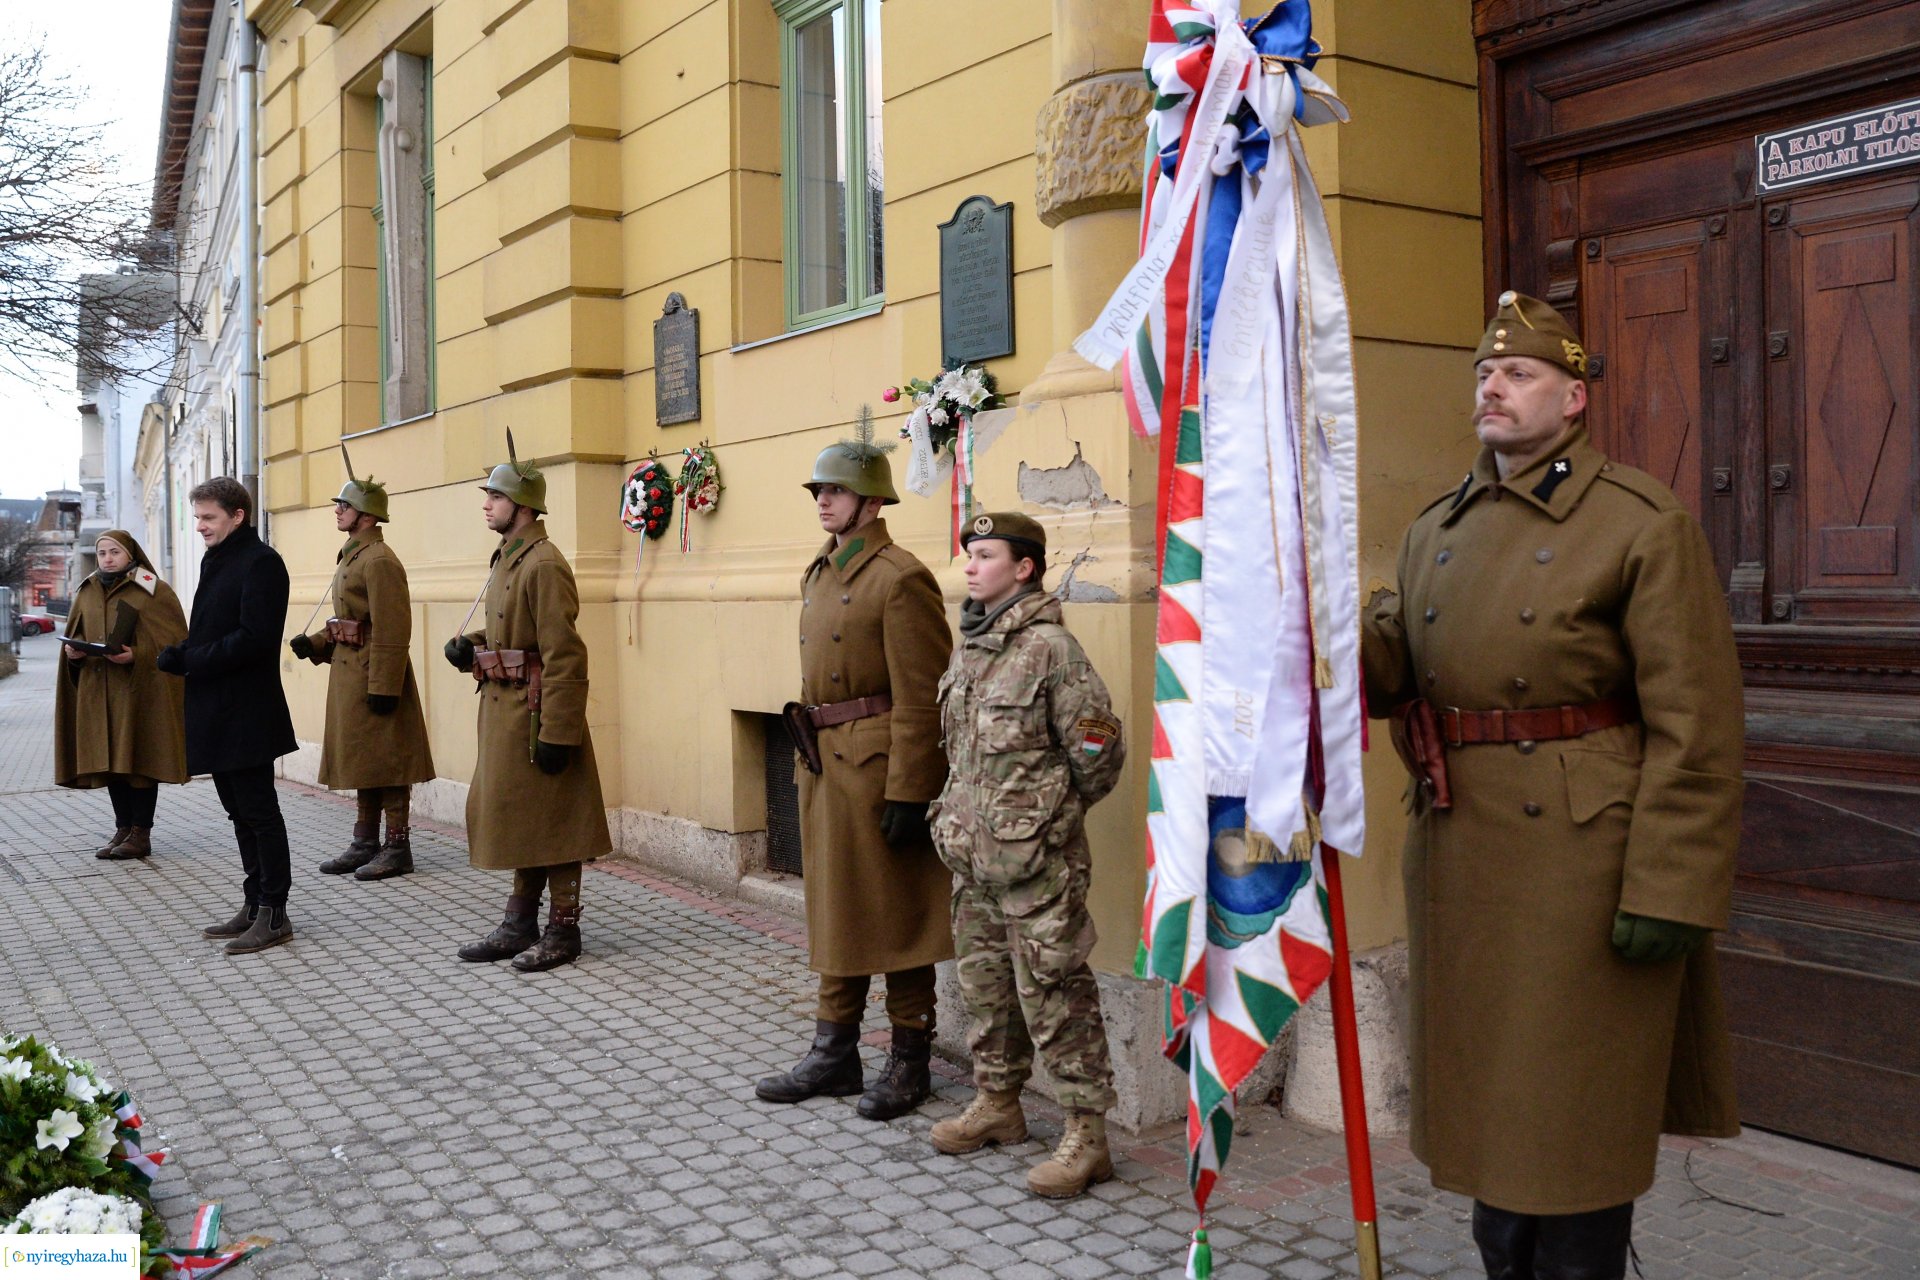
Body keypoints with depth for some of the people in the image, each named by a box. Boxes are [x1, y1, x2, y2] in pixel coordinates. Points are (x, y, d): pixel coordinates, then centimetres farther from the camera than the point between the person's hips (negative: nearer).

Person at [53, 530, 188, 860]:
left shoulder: (154, 591, -4)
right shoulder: (86, 592, 14)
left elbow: (172, 641, -8)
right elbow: (75, 635, 21)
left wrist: (136, 656, -20)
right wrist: (72, 651, -1)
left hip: (139, 689, -5)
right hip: (97, 689, 5)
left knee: (138, 758, -3)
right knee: (110, 759, 7)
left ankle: (141, 833, 3)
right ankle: (123, 829, 15)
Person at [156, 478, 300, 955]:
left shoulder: (260, 562, -13)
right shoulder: (215, 561, 17)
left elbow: (254, 638, -21)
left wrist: (190, 660, -17)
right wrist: (178, 655, 0)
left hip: (247, 713, -10)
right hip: (216, 711, 10)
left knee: (258, 812, -4)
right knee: (240, 812, 14)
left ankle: (273, 915, 3)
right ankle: (255, 906, 22)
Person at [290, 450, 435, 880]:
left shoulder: (380, 561, -16)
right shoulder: (351, 557, 16)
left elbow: (393, 631, -21)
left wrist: (383, 687, -24)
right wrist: (315, 643, 8)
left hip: (373, 675, -10)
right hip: (348, 671, 10)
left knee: (385, 761, -4)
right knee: (361, 759, 15)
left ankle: (397, 849, 3)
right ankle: (366, 844, 23)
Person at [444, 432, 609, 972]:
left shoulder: (544, 565, -17)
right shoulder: (506, 560, 14)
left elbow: (565, 657, -22)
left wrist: (555, 734, -24)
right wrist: (469, 645, 5)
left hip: (536, 713, -10)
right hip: (503, 710, 10)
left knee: (551, 821, -1)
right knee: (516, 817, 16)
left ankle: (563, 932, 9)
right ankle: (520, 925, 26)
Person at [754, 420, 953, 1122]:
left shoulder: (900, 577, -13)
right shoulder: (819, 574, 14)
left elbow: (922, 698, -17)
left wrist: (908, 794, -19)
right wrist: (810, 759, 18)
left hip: (878, 767, -8)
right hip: (823, 767, 9)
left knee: (896, 917, 3)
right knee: (834, 914, 14)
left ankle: (909, 1061, 15)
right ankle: (834, 1054, 25)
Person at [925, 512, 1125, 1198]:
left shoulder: (1051, 646, -15)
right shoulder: (970, 644, 10)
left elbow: (1099, 751, -12)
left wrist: (1053, 812, 0)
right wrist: (966, 813, 16)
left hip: (1036, 859, -8)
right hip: (971, 853, 8)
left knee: (1054, 992, -3)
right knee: (985, 981, 18)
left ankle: (1086, 1134, 7)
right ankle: (997, 1101, 35)